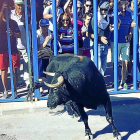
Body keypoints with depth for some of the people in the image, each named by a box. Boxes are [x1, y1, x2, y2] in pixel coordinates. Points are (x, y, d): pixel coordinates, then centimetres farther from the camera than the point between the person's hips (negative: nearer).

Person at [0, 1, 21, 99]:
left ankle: (15, 90, 13)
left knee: (14, 70, 3)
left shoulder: (13, 22, 6)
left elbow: (19, 35, 4)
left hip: (13, 50, 1)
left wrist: (13, 33, -13)